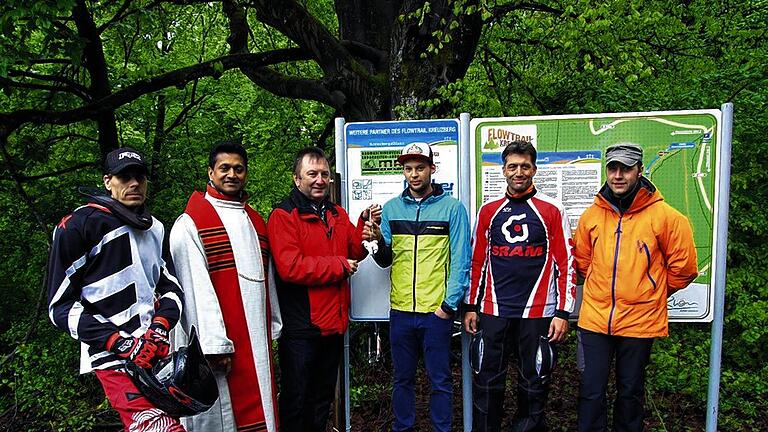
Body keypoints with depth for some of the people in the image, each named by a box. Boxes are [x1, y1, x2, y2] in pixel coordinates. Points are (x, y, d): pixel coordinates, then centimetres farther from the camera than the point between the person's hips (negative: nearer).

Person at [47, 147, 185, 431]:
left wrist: (160, 327, -9)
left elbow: (171, 287, 11)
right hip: (115, 360, -7)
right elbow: (61, 306, -8)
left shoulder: (155, 229, 15)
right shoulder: (78, 226, -6)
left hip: (156, 353, 7)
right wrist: (122, 344, -16)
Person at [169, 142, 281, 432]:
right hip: (220, 343, -6)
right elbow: (197, 289, -13)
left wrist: (273, 327, 14)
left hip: (257, 339, 6)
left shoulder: (256, 222, 15)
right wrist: (215, 344, -17)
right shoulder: (191, 223, -6)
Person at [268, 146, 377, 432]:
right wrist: (339, 266, -16)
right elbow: (290, 267, -24)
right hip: (300, 326, -7)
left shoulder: (338, 214, 12)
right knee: (296, 399, 8)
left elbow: (354, 253, 8)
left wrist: (365, 227, -9)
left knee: (323, 397, 23)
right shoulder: (283, 215, -12)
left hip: (335, 323, 7)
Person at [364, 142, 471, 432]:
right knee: (403, 378, 16)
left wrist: (450, 304, -11)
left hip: (437, 311, -3)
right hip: (400, 310, 3)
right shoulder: (391, 208, 7)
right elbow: (385, 260, 8)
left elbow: (460, 261, -5)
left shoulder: (452, 208, -3)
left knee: (440, 380, 9)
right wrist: (379, 242, -12)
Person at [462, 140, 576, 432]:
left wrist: (563, 313, -5)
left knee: (534, 383, 10)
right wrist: (471, 306, 10)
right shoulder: (488, 211, 8)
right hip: (493, 311, 2)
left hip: (537, 313, -2)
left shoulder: (552, 210, 0)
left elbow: (566, 265, -1)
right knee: (487, 382, 8)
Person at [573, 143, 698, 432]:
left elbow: (683, 268, 0)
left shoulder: (664, 216, -8)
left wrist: (651, 294, 8)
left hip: (639, 320, -2)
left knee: (630, 392, 15)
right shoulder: (591, 215, 1)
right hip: (594, 318, 2)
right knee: (591, 392, 8)